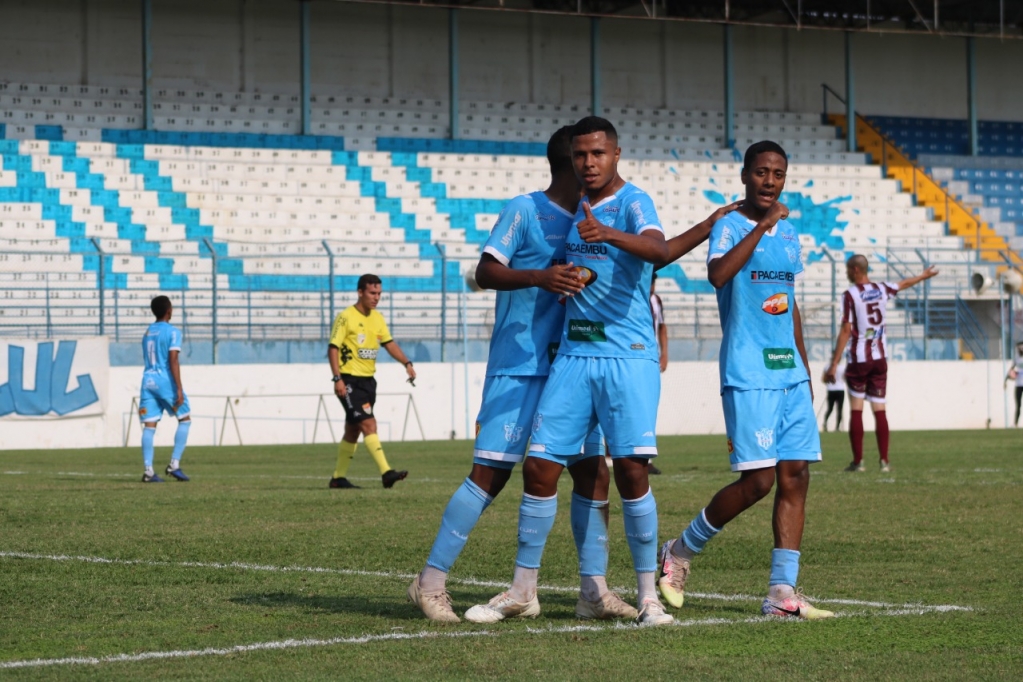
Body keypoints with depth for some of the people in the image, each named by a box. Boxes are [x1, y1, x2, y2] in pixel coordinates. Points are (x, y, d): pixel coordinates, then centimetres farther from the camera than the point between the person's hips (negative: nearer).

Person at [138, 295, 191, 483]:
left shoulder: (147, 332, 16)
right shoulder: (172, 332, -5)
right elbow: (173, 360, -14)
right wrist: (179, 389, -16)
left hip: (148, 381, 6)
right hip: (166, 380, -6)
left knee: (149, 425, 0)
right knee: (185, 419, 9)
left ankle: (148, 470, -9)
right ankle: (174, 464, 0)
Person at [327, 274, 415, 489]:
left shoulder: (377, 318, 11)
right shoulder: (346, 317, -11)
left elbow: (389, 343, 13)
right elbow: (333, 348, -12)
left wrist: (407, 363, -3)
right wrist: (338, 379, -20)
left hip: (368, 380, 8)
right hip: (350, 380, -8)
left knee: (353, 430, 13)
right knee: (369, 425, -17)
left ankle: (338, 477, 21)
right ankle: (386, 473, -24)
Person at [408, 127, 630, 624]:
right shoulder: (525, 210, -5)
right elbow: (485, 272, -12)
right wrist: (538, 277, -28)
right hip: (518, 369, -7)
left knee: (593, 472, 0)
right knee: (491, 473, -8)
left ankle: (594, 590, 5)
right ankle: (431, 582, 0)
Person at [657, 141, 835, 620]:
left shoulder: (789, 234, 16)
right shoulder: (730, 226, -6)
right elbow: (717, 275, -27)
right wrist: (762, 226, -25)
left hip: (789, 372, 7)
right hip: (748, 374, -7)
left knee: (795, 475, -1)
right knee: (758, 479, -11)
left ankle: (782, 592, 0)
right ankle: (680, 553, 9)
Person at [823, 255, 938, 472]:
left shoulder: (850, 295, -9)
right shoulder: (882, 289, 6)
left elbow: (846, 331, -13)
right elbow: (905, 284, 28)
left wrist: (834, 364, -12)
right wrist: (923, 276, 49)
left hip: (859, 359, -5)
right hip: (880, 358, 5)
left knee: (856, 410, 1)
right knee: (880, 410, 6)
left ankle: (858, 461, -2)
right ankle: (884, 460, 4)